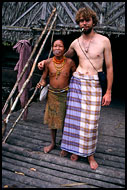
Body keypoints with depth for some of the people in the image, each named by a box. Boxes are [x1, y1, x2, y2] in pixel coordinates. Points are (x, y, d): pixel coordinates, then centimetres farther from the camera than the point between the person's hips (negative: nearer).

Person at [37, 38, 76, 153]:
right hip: (52, 94, 2)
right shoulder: (48, 62, -4)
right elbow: (44, 78, 5)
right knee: (52, 119, 13)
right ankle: (53, 143, 32)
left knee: (65, 120, 6)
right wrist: (41, 83, -16)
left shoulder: (70, 62, -8)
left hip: (65, 94, -2)